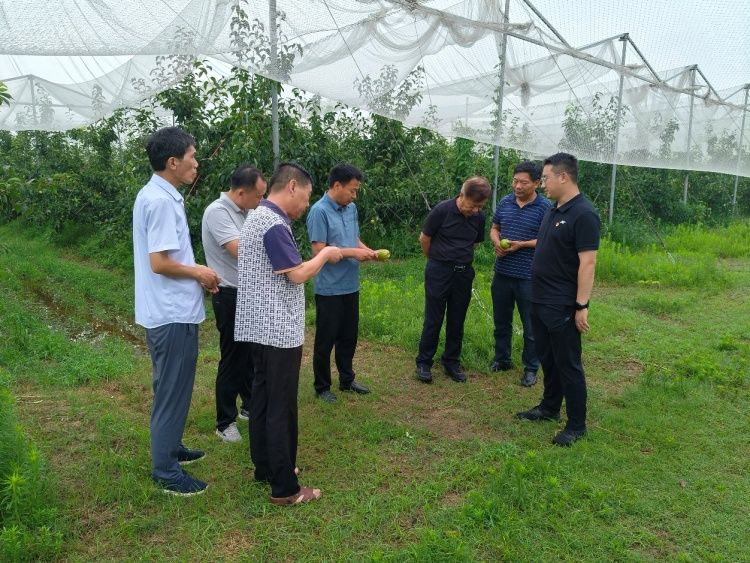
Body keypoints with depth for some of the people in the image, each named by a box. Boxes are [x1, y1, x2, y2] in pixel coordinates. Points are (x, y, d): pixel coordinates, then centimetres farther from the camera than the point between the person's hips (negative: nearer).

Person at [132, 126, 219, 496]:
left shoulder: (157, 195, 11)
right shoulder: (160, 201, -21)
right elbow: (160, 263, -24)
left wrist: (195, 276, 9)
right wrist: (199, 272, -10)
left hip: (173, 309, 10)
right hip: (172, 314, -10)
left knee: (173, 388, 21)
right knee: (172, 391, 1)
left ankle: (170, 448, 37)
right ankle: (165, 471, 14)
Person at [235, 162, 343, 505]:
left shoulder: (258, 217, 14)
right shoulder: (273, 224, -19)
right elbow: (297, 274, -18)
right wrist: (325, 255, -5)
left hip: (261, 327, 10)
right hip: (279, 330, -10)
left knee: (262, 397, 17)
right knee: (281, 408, -3)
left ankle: (265, 467, 30)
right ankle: (285, 488, 7)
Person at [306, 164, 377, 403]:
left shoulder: (351, 209, 7)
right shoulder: (319, 211, -16)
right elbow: (319, 250, -20)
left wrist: (368, 250, -2)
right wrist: (353, 253, -19)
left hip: (350, 286, 7)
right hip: (329, 289, -7)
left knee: (349, 336, 18)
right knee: (326, 339, 6)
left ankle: (347, 379, 35)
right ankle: (322, 387, 21)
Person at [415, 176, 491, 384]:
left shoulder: (479, 217, -1)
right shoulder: (442, 210, -14)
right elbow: (424, 238, -3)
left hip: (464, 272, 4)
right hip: (439, 272, -4)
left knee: (457, 321, 11)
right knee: (433, 320, 1)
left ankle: (452, 362, 23)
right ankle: (424, 363, 13)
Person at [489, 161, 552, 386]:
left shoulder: (545, 207, -9)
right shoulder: (505, 202, 5)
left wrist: (522, 244, -19)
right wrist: (496, 242, -6)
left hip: (528, 277, -5)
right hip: (502, 274, 5)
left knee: (531, 327, 6)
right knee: (501, 321, 18)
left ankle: (531, 368, 21)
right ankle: (501, 359, 35)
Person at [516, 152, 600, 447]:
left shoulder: (583, 214, -18)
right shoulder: (553, 210, 10)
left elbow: (587, 262, -21)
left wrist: (582, 306, -22)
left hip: (562, 306, -9)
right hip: (540, 301, 9)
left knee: (568, 364, 1)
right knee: (547, 359, 19)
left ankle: (576, 425, 13)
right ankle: (549, 408, 35)